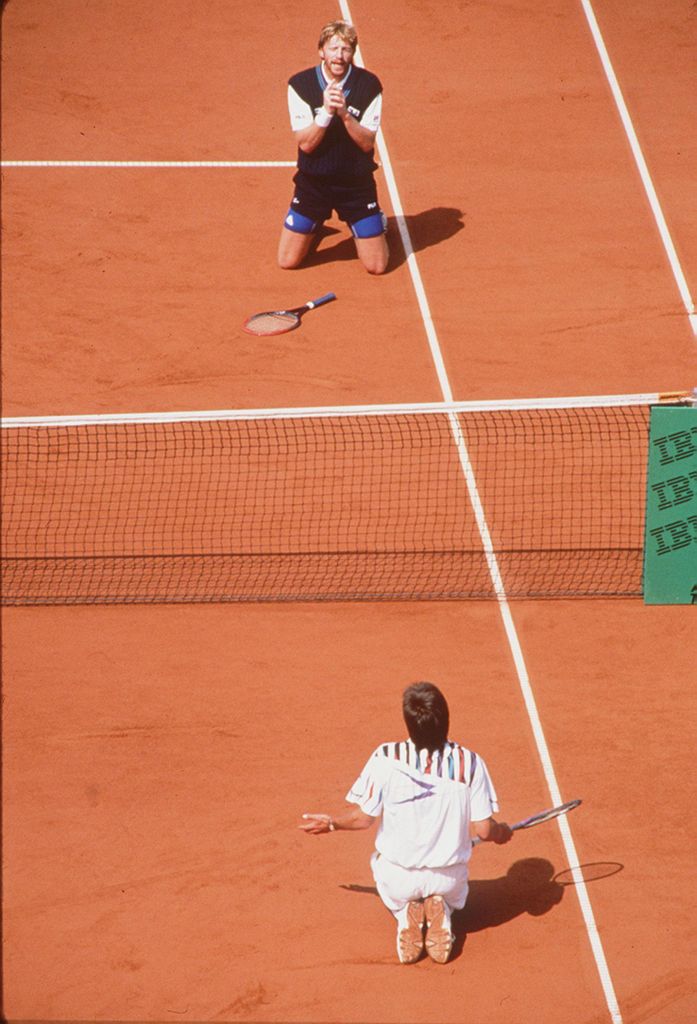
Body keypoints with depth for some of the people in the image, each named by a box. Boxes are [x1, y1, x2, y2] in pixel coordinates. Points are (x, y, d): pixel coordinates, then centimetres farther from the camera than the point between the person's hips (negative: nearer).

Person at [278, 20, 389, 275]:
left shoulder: (369, 85, -11)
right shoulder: (300, 84, -11)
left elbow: (367, 143, -13)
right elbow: (306, 144, -15)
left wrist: (344, 113, -29)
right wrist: (326, 112, -31)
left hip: (357, 183, -1)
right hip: (314, 181, 1)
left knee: (377, 266, 0)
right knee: (287, 261, 2)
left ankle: (377, 224, 34)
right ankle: (316, 225, 35)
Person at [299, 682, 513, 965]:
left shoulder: (386, 758, -19)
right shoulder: (470, 763, -17)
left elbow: (363, 817, -11)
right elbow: (484, 829, -11)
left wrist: (331, 824, 11)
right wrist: (502, 832, 13)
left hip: (398, 877, 0)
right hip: (447, 876, 0)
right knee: (451, 893, 37)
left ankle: (405, 915, 1)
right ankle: (442, 914, 1)